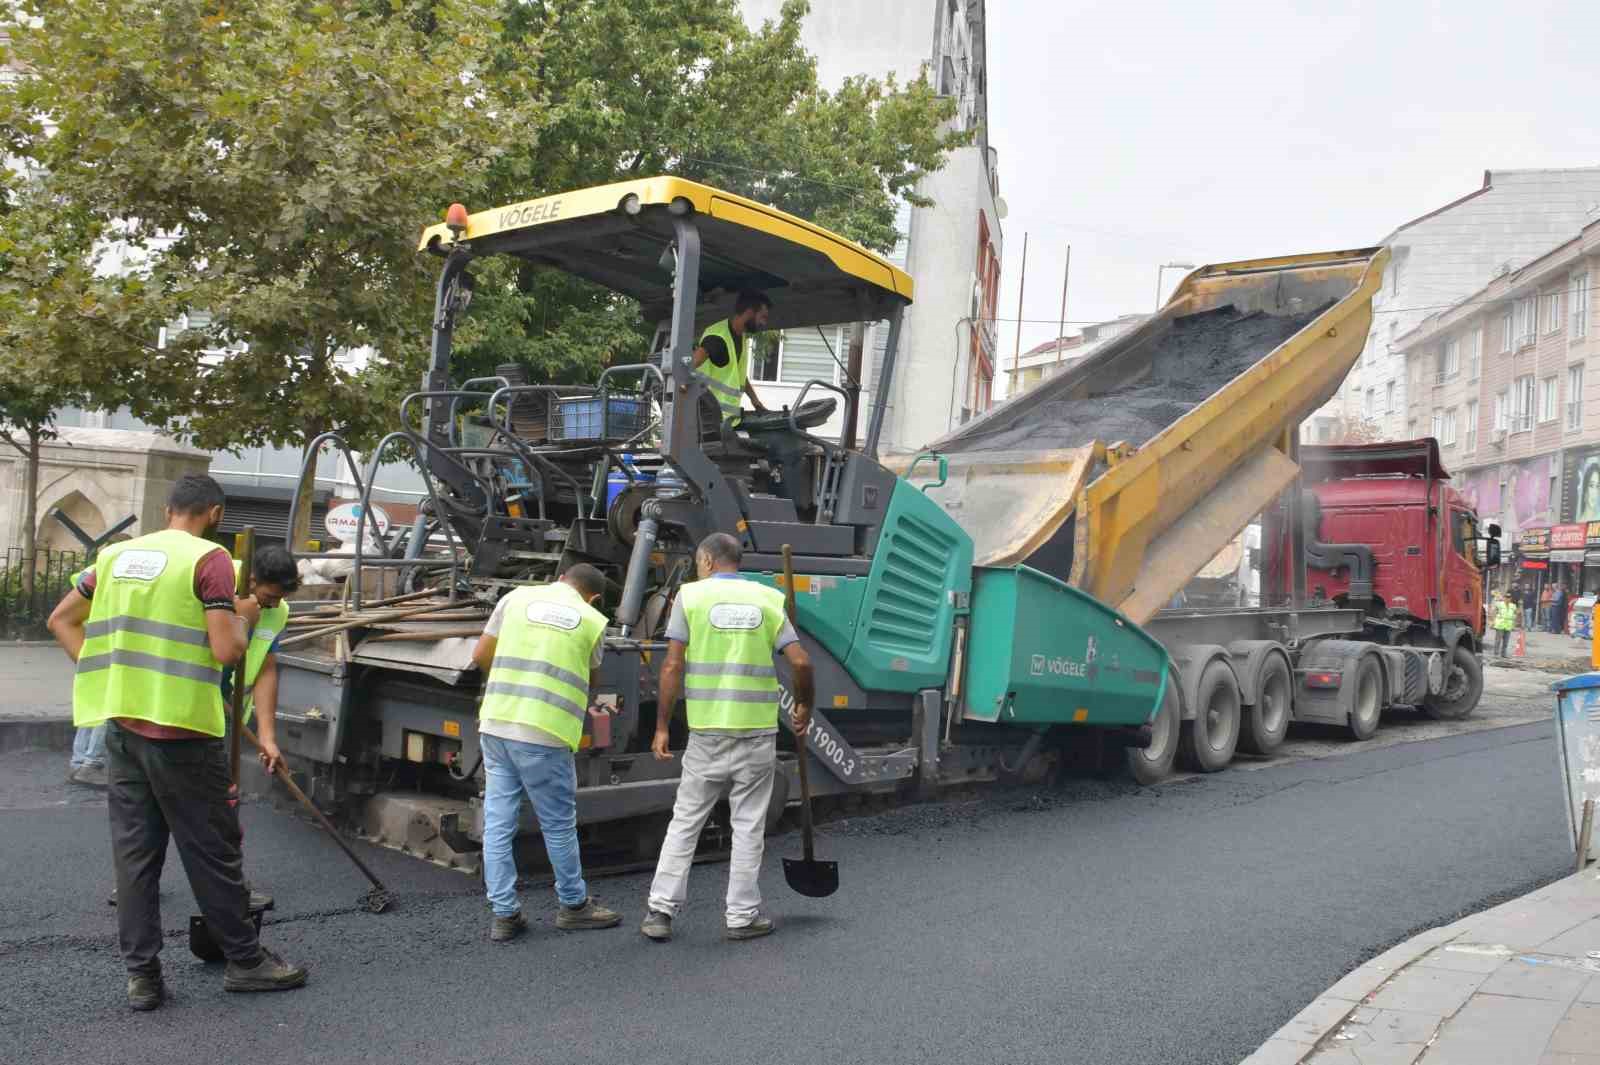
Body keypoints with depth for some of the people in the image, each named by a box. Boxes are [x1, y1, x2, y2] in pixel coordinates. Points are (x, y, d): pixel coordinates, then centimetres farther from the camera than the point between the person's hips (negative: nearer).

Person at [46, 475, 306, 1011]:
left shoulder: (117, 554, 9)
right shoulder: (209, 559, -10)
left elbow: (61, 619, 18)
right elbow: (226, 650, -17)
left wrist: (107, 673, 14)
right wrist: (243, 617, 2)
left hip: (122, 725, 6)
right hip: (179, 728, -6)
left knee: (134, 851, 11)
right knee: (212, 851, 6)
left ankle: (141, 975, 17)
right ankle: (244, 961, 18)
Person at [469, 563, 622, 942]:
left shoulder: (517, 598, 9)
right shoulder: (592, 620, 4)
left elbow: (480, 656, 10)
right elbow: (592, 680, 17)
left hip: (496, 724, 4)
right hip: (545, 735, -3)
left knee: (498, 822, 11)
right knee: (558, 825, 11)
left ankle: (504, 914, 16)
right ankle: (574, 905, 27)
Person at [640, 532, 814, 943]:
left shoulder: (691, 595, 0)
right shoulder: (767, 598, 4)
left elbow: (672, 666, -7)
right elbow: (800, 662, -4)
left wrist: (662, 726, -1)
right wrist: (804, 706, 13)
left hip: (707, 730, 0)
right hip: (758, 729, 1)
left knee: (685, 821, 10)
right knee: (748, 827, 9)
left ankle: (661, 911, 10)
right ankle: (741, 916, 14)